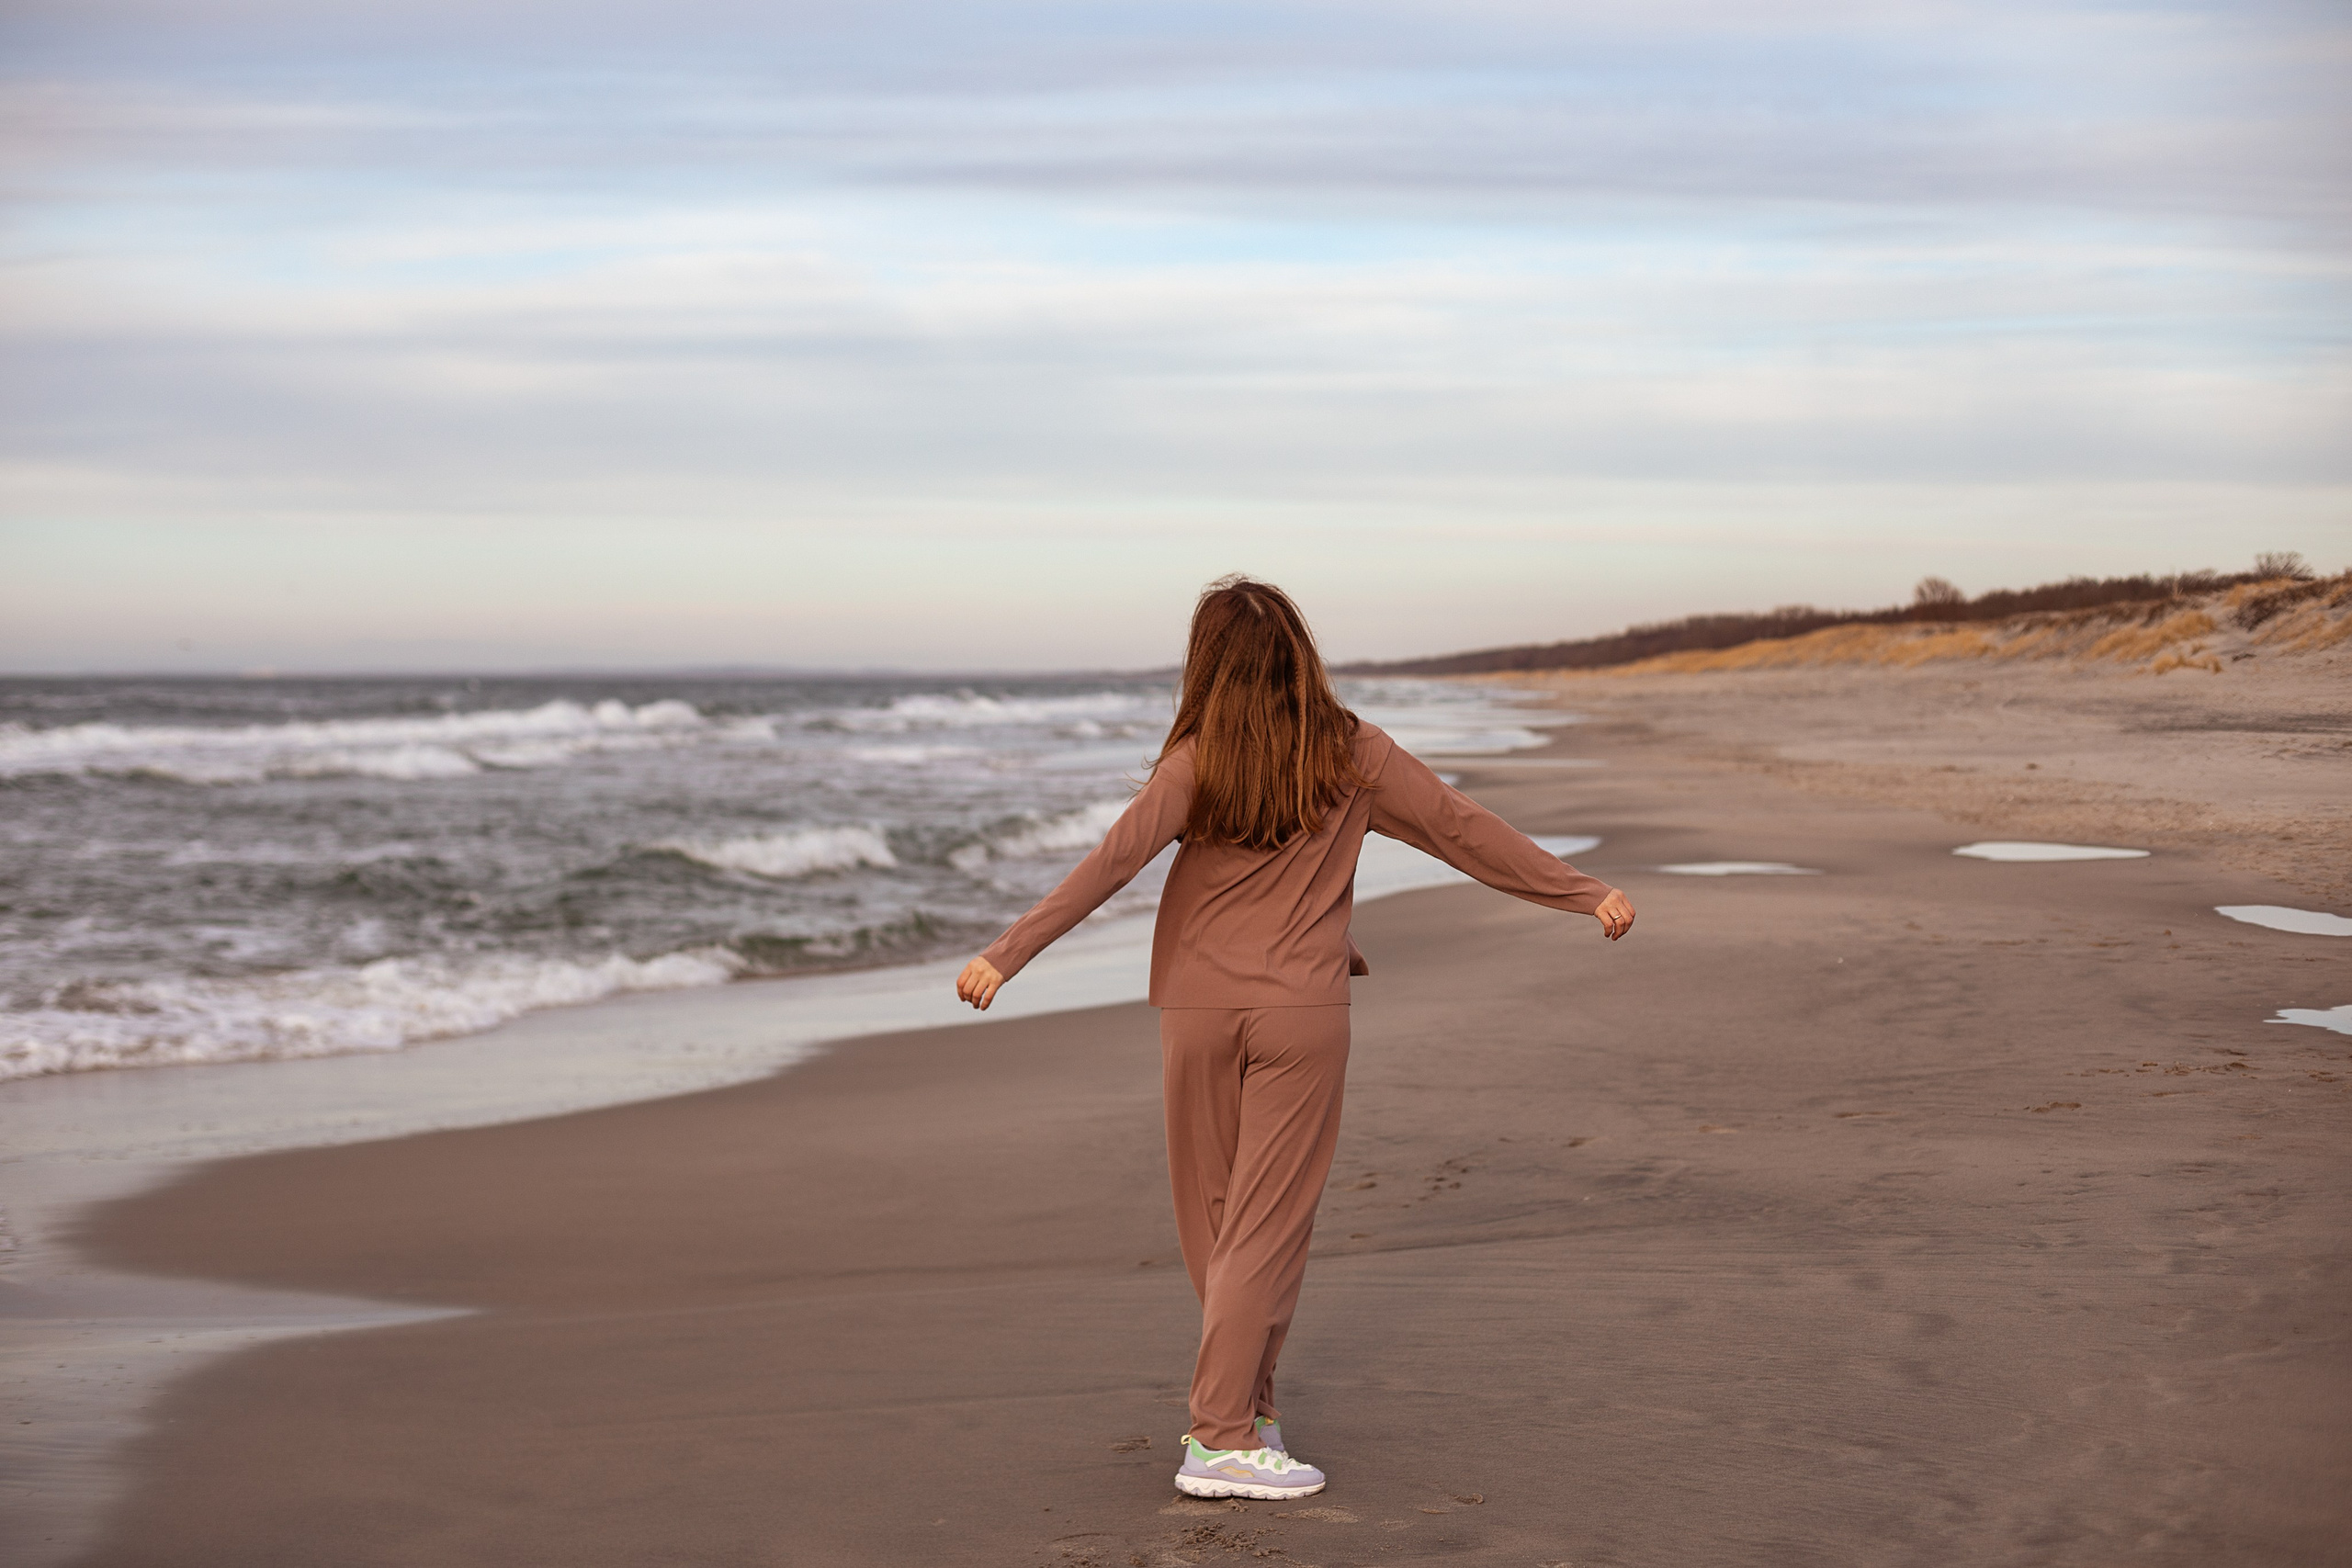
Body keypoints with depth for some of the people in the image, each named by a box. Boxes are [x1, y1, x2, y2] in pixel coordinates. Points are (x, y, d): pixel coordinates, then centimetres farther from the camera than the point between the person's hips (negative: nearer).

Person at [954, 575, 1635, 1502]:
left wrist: (1006, 954, -11)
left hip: (1197, 1009, 1)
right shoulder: (1351, 755, 0)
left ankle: (1245, 1402, 22)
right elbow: (1463, 828, 3)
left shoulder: (1196, 761, -4)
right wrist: (1585, 894, 11)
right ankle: (1222, 1437, -3)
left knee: (1213, 1218, 13)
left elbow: (1114, 860, -12)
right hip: (1300, 1013, 0)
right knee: (1266, 1225, 0)